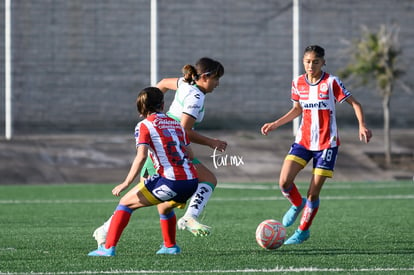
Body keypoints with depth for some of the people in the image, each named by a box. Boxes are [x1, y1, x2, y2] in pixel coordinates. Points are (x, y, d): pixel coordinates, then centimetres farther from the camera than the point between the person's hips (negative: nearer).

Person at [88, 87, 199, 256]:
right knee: (164, 206, 36)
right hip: (191, 181, 6)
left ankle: (108, 248, -3)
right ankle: (170, 246, 45)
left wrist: (126, 183, -9)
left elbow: (141, 157, -10)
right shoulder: (176, 124, 20)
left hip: (170, 182, -6)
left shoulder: (144, 125, 3)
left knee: (126, 203, 6)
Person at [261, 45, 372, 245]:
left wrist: (362, 126, -24)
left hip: (327, 143, -4)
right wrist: (275, 124, 14)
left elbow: (355, 104, -8)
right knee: (284, 183, -12)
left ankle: (303, 230, 17)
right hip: (303, 140, 4)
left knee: (313, 193, -4)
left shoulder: (331, 82, -11)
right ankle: (297, 205, 22)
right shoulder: (298, 83, 3)